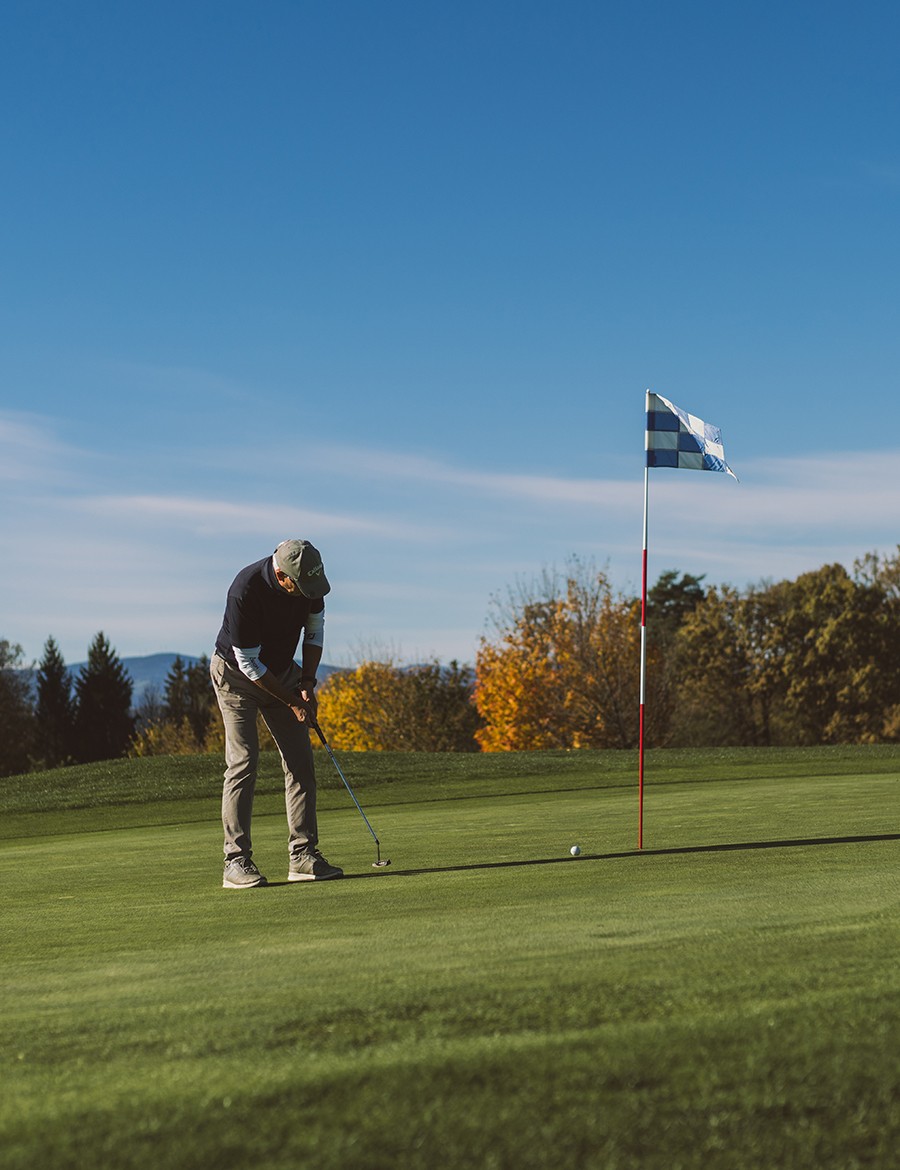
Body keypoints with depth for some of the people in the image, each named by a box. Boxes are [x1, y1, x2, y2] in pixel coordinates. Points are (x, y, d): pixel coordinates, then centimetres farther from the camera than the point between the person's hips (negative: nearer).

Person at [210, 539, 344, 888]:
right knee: (243, 763, -14)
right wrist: (292, 702, -19)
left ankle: (303, 855, 0)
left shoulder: (309, 578, -16)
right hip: (236, 673, -6)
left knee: (301, 762, -1)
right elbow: (248, 663, -25)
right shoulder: (246, 590, -33)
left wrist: (307, 683, -7)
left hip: (282, 671, 6)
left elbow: (315, 629, 3)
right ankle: (236, 861, -11)